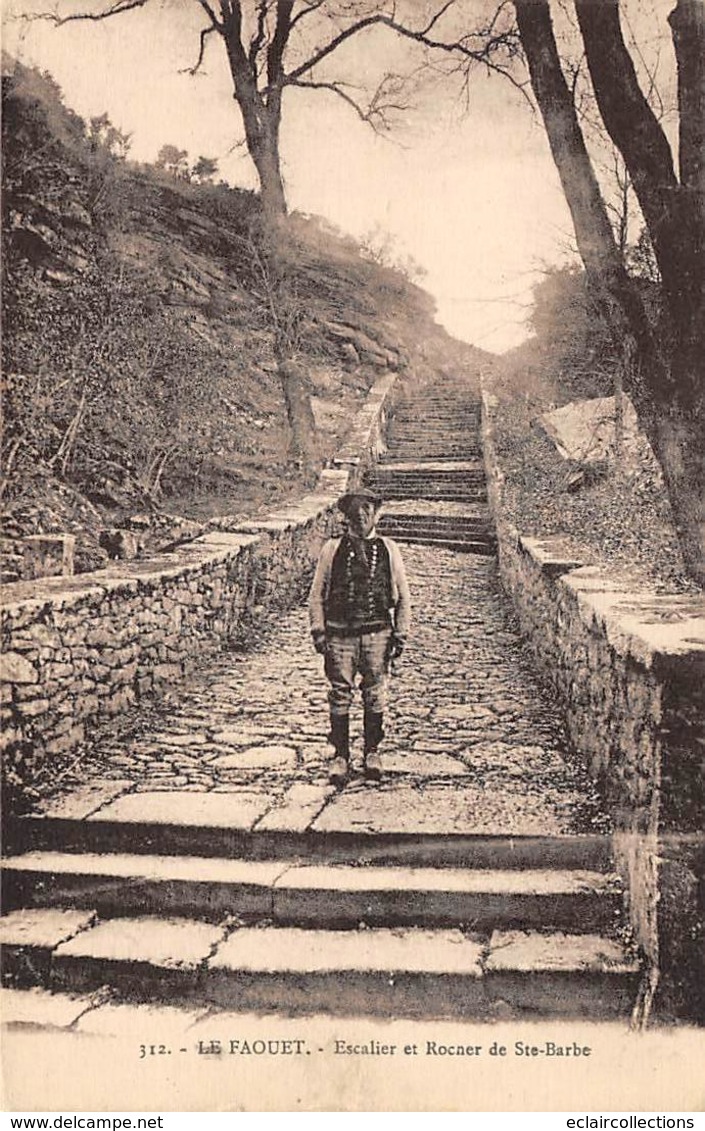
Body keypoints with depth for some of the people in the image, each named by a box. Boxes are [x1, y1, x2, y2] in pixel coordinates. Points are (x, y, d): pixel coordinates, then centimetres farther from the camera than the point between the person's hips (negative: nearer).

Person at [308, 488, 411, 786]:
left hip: (377, 633, 1)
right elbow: (317, 594, 6)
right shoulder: (333, 549, 4)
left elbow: (403, 596, 11)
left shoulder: (388, 550, 6)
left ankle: (372, 752, 23)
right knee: (339, 696, 3)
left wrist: (400, 634, 6)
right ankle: (340, 756, 15)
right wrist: (318, 631, -1)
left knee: (375, 695, 7)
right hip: (340, 633, -1)